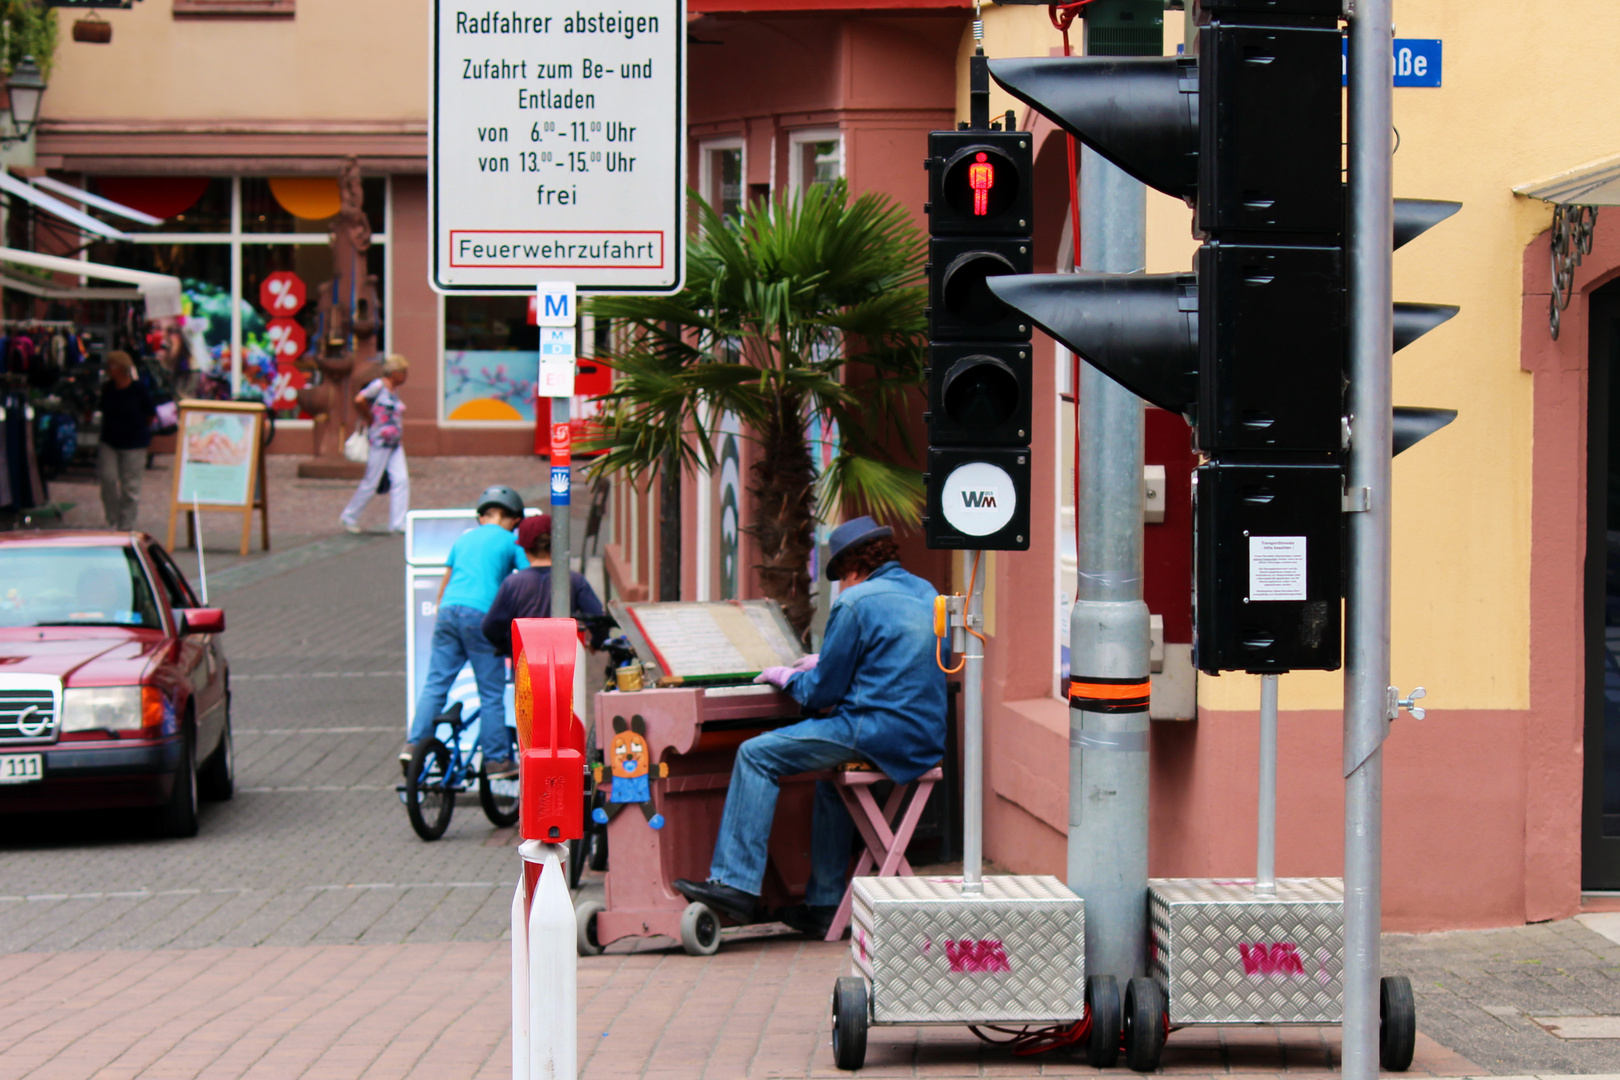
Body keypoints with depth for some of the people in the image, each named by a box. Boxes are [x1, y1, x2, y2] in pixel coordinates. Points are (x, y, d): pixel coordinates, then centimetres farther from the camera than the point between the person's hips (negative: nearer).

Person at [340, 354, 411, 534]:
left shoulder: (393, 391, 14)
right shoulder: (378, 386, -12)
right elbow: (359, 400, -24)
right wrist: (369, 419, -11)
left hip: (395, 443, 8)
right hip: (380, 441, -8)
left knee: (401, 480, -2)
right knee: (371, 482, 0)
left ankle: (398, 522, -2)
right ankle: (349, 516, 16)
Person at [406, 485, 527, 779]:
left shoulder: (463, 539, 24)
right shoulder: (511, 542, 10)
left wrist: (438, 621, 37)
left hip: (449, 611, 4)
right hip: (482, 614, -4)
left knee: (435, 684, 8)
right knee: (491, 694, 2)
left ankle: (415, 743, 0)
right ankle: (497, 760, 5)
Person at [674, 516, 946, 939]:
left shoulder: (855, 603, -9)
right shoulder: (924, 594, 17)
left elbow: (823, 692, -5)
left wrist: (786, 677, 15)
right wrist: (825, 662, 37)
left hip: (877, 733, -9)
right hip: (924, 740, 9)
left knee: (756, 756, -3)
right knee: (830, 774, 34)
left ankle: (736, 883, -9)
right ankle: (824, 905, 31)